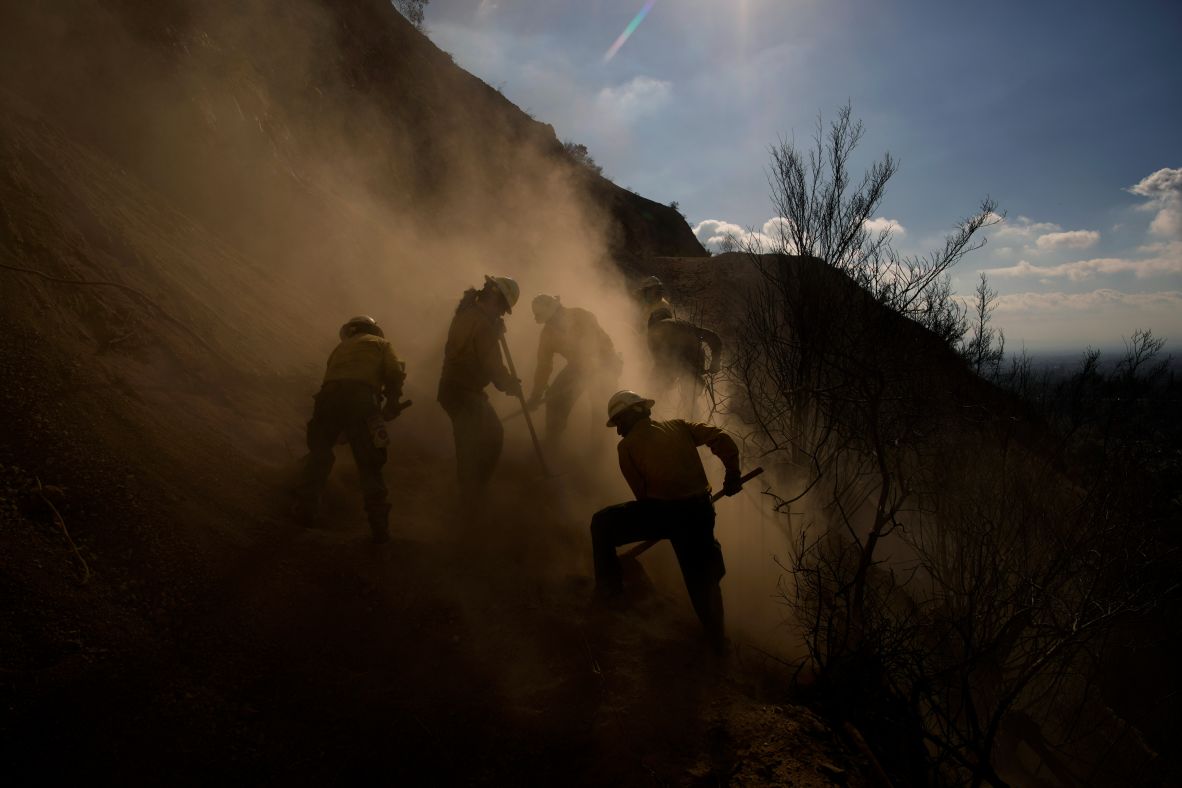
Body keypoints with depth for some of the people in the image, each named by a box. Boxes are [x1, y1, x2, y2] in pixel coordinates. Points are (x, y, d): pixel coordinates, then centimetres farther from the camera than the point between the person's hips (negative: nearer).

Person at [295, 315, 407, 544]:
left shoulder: (341, 348, 35)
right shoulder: (380, 344, 23)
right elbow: (396, 373, 5)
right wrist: (391, 405, 17)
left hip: (328, 397, 4)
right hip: (360, 399, -4)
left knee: (319, 454, 22)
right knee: (370, 464, 2)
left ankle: (308, 511, 26)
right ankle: (380, 526, -2)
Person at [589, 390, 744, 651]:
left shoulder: (627, 444, 6)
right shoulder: (678, 426, 16)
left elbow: (641, 491, 2)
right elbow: (723, 440, 6)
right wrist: (732, 475, 18)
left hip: (661, 510, -4)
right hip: (700, 511, 5)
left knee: (601, 524, 17)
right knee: (701, 576, 23)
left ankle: (609, 591, 21)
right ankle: (716, 637, 31)